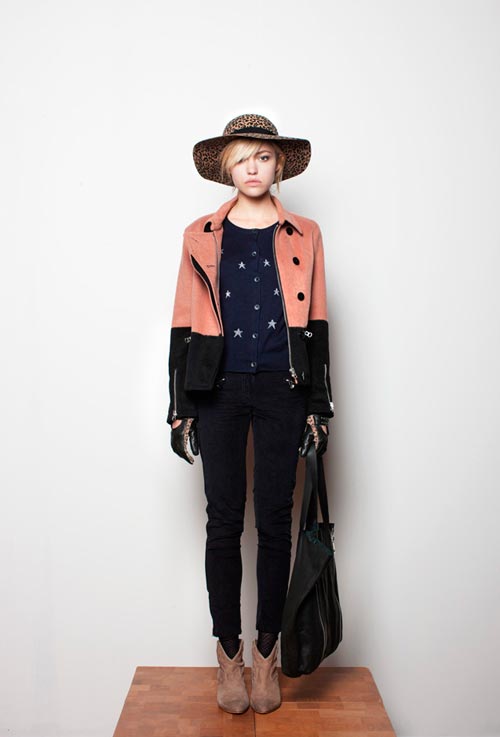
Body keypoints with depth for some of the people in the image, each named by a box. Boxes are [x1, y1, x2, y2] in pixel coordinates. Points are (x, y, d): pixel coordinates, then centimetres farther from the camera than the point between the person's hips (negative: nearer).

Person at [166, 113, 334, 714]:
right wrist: (181, 409, 1)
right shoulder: (202, 237, 8)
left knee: (274, 521, 5)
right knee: (224, 521, 4)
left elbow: (315, 324, 6)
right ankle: (228, 655, 21)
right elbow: (184, 325, 6)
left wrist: (318, 407, 1)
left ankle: (265, 653, 22)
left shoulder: (303, 236, 8)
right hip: (218, 389, 0)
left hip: (281, 390, 0)